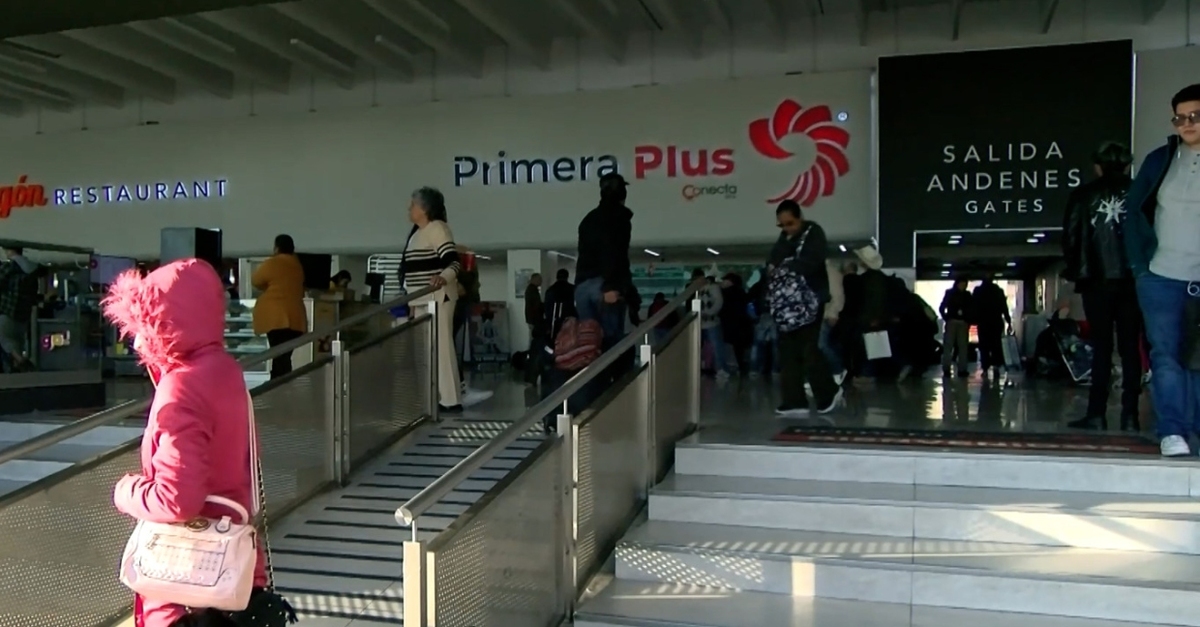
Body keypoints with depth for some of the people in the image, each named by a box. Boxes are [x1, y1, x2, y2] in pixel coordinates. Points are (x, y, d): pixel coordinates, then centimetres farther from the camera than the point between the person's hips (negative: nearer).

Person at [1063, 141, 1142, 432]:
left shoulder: (1083, 195, 2)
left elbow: (1070, 237, -2)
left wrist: (1075, 270, 10)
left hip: (1096, 281, -1)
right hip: (1133, 280, 1)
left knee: (1101, 347, 3)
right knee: (1130, 348, 5)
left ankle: (1097, 414, -1)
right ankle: (1130, 416, 3)